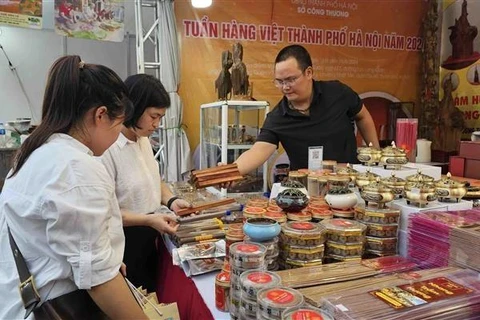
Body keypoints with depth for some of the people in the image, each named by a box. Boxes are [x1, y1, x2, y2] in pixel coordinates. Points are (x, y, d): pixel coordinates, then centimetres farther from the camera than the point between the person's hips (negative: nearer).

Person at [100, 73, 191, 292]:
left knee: (151, 297, 25)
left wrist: (170, 200, -3)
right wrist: (149, 220, -28)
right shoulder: (106, 148, -26)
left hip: (147, 238, 8)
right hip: (123, 242, -8)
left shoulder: (143, 140, 2)